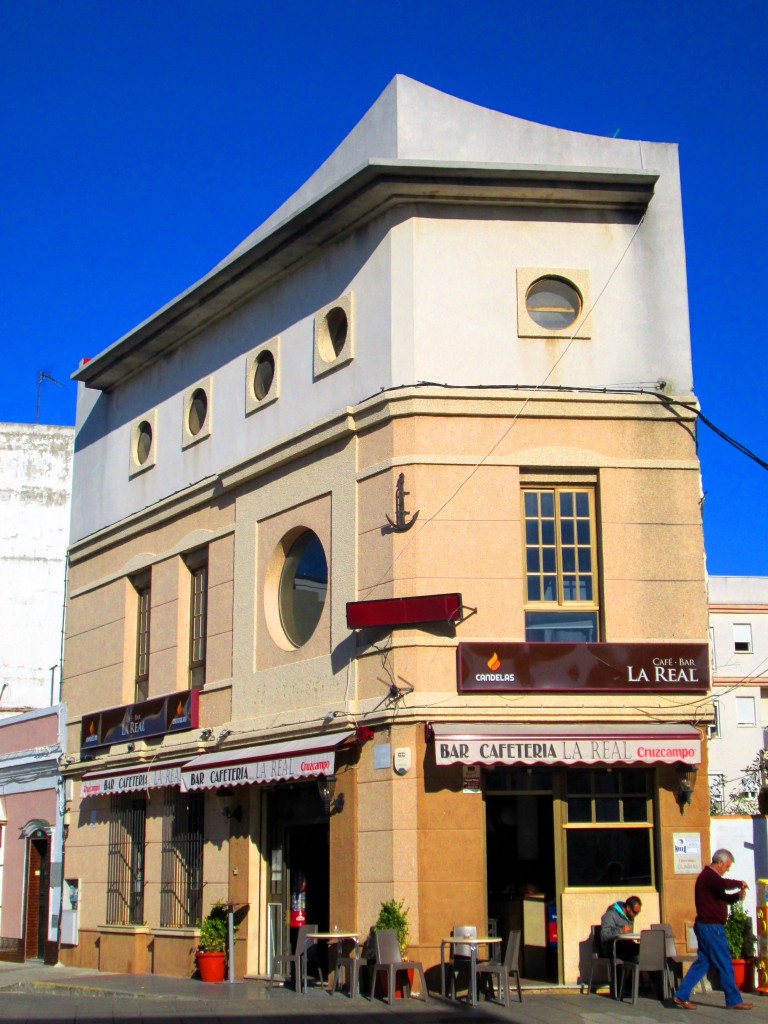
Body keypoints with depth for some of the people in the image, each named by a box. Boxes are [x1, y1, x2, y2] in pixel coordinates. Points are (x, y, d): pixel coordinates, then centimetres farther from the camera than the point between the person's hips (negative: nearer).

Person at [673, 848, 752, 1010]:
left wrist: (737, 895, 7)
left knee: (702, 962, 11)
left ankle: (682, 996, 10)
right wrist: (740, 883, -18)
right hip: (711, 926, -10)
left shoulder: (710, 876, 19)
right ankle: (734, 1000, 6)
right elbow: (724, 884, -36)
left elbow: (722, 897, 25)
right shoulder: (709, 876, -15)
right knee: (724, 963, -2)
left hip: (706, 926, 10)